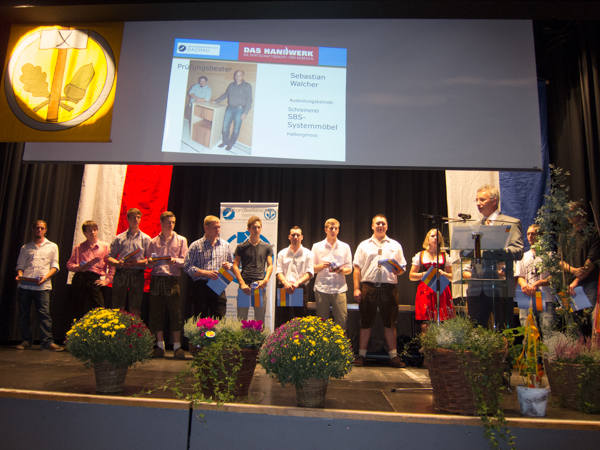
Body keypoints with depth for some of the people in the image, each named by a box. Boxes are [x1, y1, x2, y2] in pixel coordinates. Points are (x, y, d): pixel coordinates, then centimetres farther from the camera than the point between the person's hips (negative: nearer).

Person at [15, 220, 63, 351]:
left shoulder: (52, 246, 14)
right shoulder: (25, 248, 20)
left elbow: (54, 266, 7)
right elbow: (20, 265, 16)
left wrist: (45, 277, -10)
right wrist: (19, 275, -5)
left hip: (42, 286, -2)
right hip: (24, 285, 3)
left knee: (44, 313, -9)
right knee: (23, 313, 4)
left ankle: (47, 342, -8)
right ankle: (26, 341, 17)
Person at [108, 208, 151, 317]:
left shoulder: (145, 238, 9)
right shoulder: (119, 238, 12)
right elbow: (109, 257, 8)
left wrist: (137, 262, -14)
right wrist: (119, 263, -12)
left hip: (137, 274, -1)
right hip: (120, 274, 1)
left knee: (135, 308, 2)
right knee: (118, 307, 3)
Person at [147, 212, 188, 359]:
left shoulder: (181, 240, 11)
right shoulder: (153, 242, 17)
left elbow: (185, 261, 3)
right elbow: (148, 262, 14)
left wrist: (175, 260, -16)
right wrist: (151, 262, -8)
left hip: (172, 279, -2)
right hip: (156, 279, 2)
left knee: (175, 313, -4)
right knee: (156, 312, 3)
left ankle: (177, 346, 4)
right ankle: (160, 346, 14)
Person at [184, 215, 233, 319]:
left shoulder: (225, 245, 15)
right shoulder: (196, 245, 3)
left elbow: (232, 263, 23)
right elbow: (187, 267, -5)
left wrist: (229, 266, -2)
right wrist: (206, 273, -15)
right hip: (201, 286, -2)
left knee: (219, 318, -2)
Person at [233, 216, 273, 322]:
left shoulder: (267, 247, 11)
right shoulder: (241, 247, 7)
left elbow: (270, 265, 9)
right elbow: (235, 266, 4)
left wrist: (265, 280, -9)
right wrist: (242, 283, -9)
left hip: (260, 285, 1)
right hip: (245, 285, -1)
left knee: (260, 319, 5)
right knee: (241, 318, 2)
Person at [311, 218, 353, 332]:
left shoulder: (345, 247, 12)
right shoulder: (317, 247, 11)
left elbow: (349, 269, 9)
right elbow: (311, 268, 9)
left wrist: (340, 270, -12)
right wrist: (322, 265, -11)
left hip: (339, 289, 0)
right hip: (321, 288, 0)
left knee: (342, 321, -4)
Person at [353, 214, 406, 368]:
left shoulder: (395, 245, 14)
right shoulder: (364, 245, 13)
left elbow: (402, 268, 13)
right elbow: (357, 268, 7)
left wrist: (398, 270, -11)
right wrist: (356, 288, -2)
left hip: (389, 287, 0)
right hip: (368, 287, 0)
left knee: (390, 322, 3)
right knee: (366, 322, 5)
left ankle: (393, 355, 11)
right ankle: (361, 355, 13)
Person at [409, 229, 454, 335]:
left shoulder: (445, 256, 16)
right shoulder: (420, 255, 13)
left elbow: (451, 277, 15)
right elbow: (411, 276, 10)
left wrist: (443, 274, -5)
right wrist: (424, 274, -6)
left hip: (441, 291, 1)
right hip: (425, 292, -1)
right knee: (425, 325, -9)